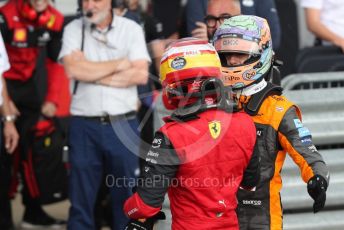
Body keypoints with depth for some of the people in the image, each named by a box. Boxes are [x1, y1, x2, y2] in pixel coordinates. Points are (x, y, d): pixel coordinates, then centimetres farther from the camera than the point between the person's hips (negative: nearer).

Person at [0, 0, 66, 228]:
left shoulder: (55, 20, -7)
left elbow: (55, 63, 5)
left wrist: (52, 98, 0)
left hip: (29, 84, 5)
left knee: (28, 147, 9)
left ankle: (33, 211, 16)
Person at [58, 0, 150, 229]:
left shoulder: (131, 29, 3)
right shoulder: (73, 30, 3)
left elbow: (141, 74, -8)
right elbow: (73, 69, -12)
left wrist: (93, 74, -9)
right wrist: (120, 64, -6)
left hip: (122, 124, 0)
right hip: (84, 124, 0)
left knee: (127, 194, 5)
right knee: (81, 197, 4)